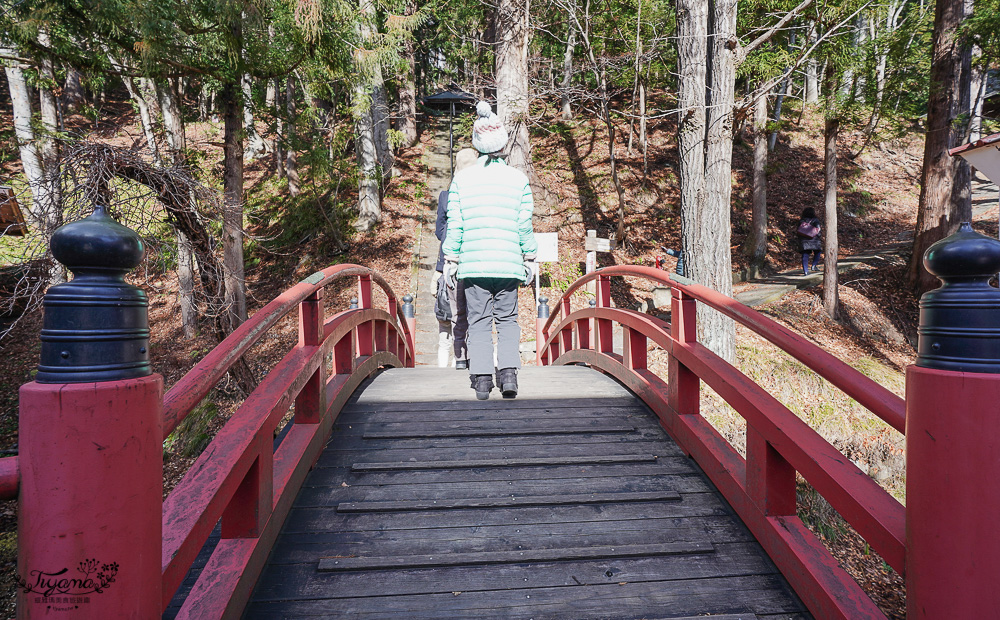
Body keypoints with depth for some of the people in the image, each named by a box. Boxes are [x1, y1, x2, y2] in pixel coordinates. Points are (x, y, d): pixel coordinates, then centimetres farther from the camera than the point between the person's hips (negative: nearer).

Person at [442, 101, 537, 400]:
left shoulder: (461, 178, 1)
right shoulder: (519, 179, 2)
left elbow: (454, 224, 1)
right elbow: (525, 224, 3)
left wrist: (450, 260, 9)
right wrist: (530, 259, 12)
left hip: (473, 263, 0)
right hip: (508, 262, 0)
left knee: (479, 320, 7)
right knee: (507, 319, 12)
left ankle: (482, 378, 5)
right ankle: (508, 372, 0)